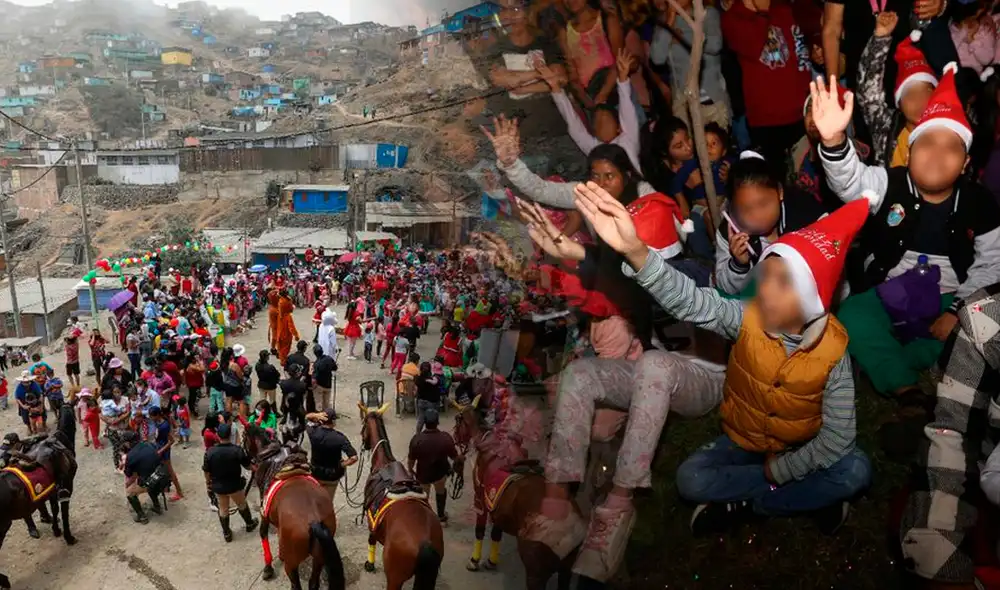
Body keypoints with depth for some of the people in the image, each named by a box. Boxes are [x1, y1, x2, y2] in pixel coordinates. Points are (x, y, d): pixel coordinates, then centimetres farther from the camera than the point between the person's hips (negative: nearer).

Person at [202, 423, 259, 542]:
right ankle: (250, 524, 44)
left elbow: (206, 472, -6)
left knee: (223, 509, 20)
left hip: (218, 486, 1)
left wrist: (208, 485, 10)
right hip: (235, 485, -1)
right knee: (242, 505, 24)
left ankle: (226, 533, 33)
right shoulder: (238, 450, -21)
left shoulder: (210, 452, -17)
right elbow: (248, 466, -9)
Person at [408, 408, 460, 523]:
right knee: (440, 491, 32)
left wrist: (410, 470, 6)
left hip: (423, 474, -1)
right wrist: (461, 458, 12)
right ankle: (441, 515, 48)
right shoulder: (446, 438, -25)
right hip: (440, 472, 1)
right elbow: (455, 458, -11)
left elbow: (411, 460, -16)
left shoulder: (417, 439, -29)